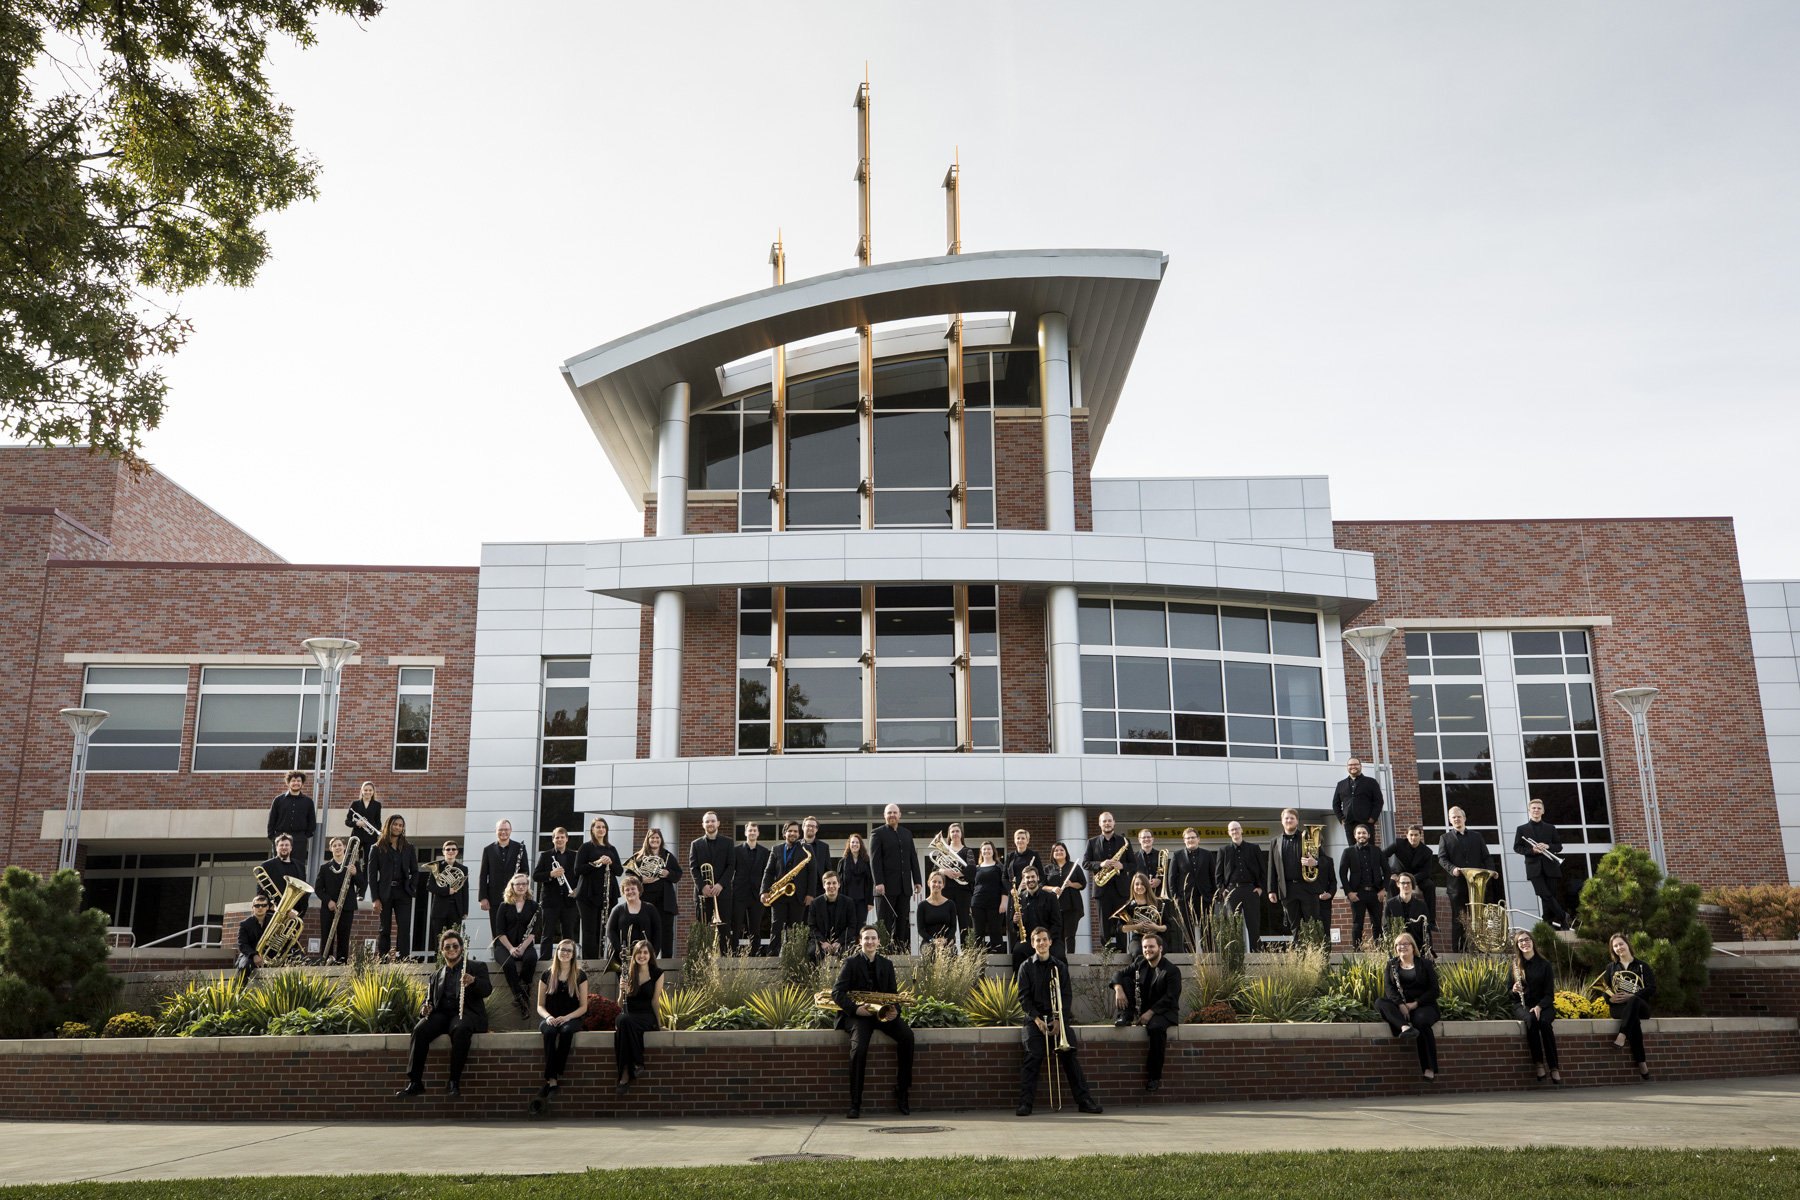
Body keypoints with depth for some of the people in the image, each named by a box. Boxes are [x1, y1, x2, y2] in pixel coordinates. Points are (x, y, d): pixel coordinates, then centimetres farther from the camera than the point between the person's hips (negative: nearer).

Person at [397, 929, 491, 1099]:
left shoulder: (477, 967, 14)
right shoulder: (436, 975, 27)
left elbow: (487, 990, -3)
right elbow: (429, 999, 23)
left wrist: (473, 981, -26)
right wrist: (426, 1009, -3)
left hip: (466, 1012, -4)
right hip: (441, 1014, 4)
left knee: (461, 1029, -38)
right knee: (420, 1030, -28)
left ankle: (454, 1082, -36)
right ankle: (415, 1082, -27)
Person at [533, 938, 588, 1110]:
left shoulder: (580, 976, 7)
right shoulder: (547, 975, 10)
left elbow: (583, 1007, 4)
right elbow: (540, 1005, 11)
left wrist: (566, 1018, -14)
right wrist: (548, 1017, -12)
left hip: (571, 1018, -1)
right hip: (550, 1018, 1)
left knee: (566, 1031, -37)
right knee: (549, 1032, -36)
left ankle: (550, 1079, -35)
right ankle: (553, 1080, -41)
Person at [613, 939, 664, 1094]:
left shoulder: (657, 973, 5)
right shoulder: (627, 972, 10)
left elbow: (655, 1001, 4)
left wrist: (657, 1023, 0)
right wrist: (622, 989, -12)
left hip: (646, 1016, -2)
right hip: (627, 1014, 2)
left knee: (626, 1021, -36)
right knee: (622, 1020, -37)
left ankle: (625, 1074, -34)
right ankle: (635, 1064, -33)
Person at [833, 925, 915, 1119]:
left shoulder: (887, 963, 15)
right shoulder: (851, 963, 3)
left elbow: (893, 993, 13)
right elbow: (837, 993, -4)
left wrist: (895, 1010, -10)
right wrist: (855, 1009, -20)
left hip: (883, 1013, 3)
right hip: (858, 1014, -3)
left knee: (907, 1035, -24)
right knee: (859, 1048, -30)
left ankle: (902, 1090, -11)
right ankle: (855, 1104, -20)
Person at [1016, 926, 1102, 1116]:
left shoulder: (1060, 966, 11)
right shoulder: (1026, 967, 6)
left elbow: (1067, 996, 6)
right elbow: (1024, 997, 1)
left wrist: (1059, 1020, -8)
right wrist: (1037, 1019, -13)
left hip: (1057, 1018, 1)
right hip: (1035, 1018, -1)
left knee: (1069, 1055, -13)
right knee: (1034, 1056, -18)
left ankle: (1084, 1100, -9)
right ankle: (1025, 1103, -16)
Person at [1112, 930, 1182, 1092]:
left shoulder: (1172, 970, -10)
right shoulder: (1140, 963, 8)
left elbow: (1171, 998, -17)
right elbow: (1119, 975, 4)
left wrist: (1150, 1012, -25)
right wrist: (1118, 989, -19)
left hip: (1163, 1012, -6)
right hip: (1141, 1009, 6)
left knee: (1156, 1027, -39)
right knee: (1126, 980, -7)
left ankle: (1154, 1075, -28)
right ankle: (1126, 1016, -15)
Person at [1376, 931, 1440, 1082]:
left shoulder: (1425, 964, 11)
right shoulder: (1391, 965, 16)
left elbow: (1434, 990, 2)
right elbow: (1388, 987, 1)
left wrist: (1415, 1004, -12)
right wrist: (1400, 1004, -19)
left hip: (1422, 1005, -3)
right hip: (1399, 1006, 3)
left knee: (1421, 1022, -36)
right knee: (1379, 1003, -28)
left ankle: (1429, 1070, -39)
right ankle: (1405, 1027, -54)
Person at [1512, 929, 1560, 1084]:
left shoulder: (1544, 965, 5)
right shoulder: (1514, 965, 8)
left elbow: (1549, 994, 1)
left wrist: (1539, 1006, -18)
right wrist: (1514, 990, -14)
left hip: (1543, 1005, 0)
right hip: (1522, 1005, 0)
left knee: (1544, 1022, -35)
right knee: (1530, 1019, -36)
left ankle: (1554, 1068, -30)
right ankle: (1538, 1064, -32)